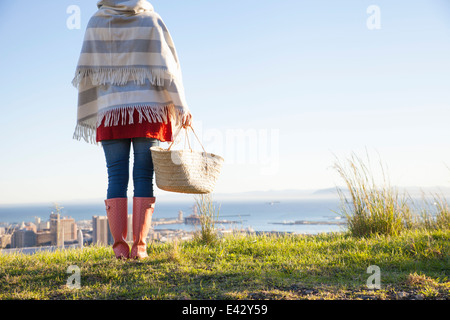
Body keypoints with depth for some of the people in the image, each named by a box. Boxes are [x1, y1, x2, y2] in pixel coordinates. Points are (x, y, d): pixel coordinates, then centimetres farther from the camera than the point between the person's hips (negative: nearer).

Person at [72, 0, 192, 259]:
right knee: (144, 178, 0)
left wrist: (87, 113, 13)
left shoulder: (97, 22, 7)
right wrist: (182, 108, 2)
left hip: (111, 113, 1)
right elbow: (168, 66, -1)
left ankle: (120, 246, -5)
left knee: (117, 179, 2)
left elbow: (88, 70, 5)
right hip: (149, 111, -1)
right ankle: (139, 246, -5)